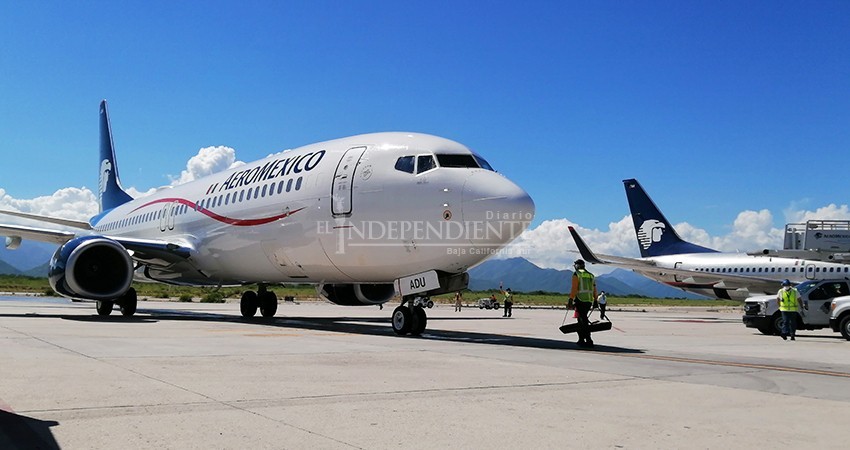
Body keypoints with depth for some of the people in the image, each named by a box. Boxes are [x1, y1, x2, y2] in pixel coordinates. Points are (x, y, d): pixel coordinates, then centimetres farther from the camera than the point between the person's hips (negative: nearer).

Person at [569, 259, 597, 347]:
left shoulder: (576, 274, -2)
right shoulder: (590, 275, 18)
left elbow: (574, 288, -11)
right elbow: (594, 289, 16)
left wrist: (570, 299, -13)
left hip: (580, 300, -7)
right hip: (589, 301, 7)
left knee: (583, 320, -8)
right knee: (581, 320, 16)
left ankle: (589, 341, -14)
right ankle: (581, 339, 18)